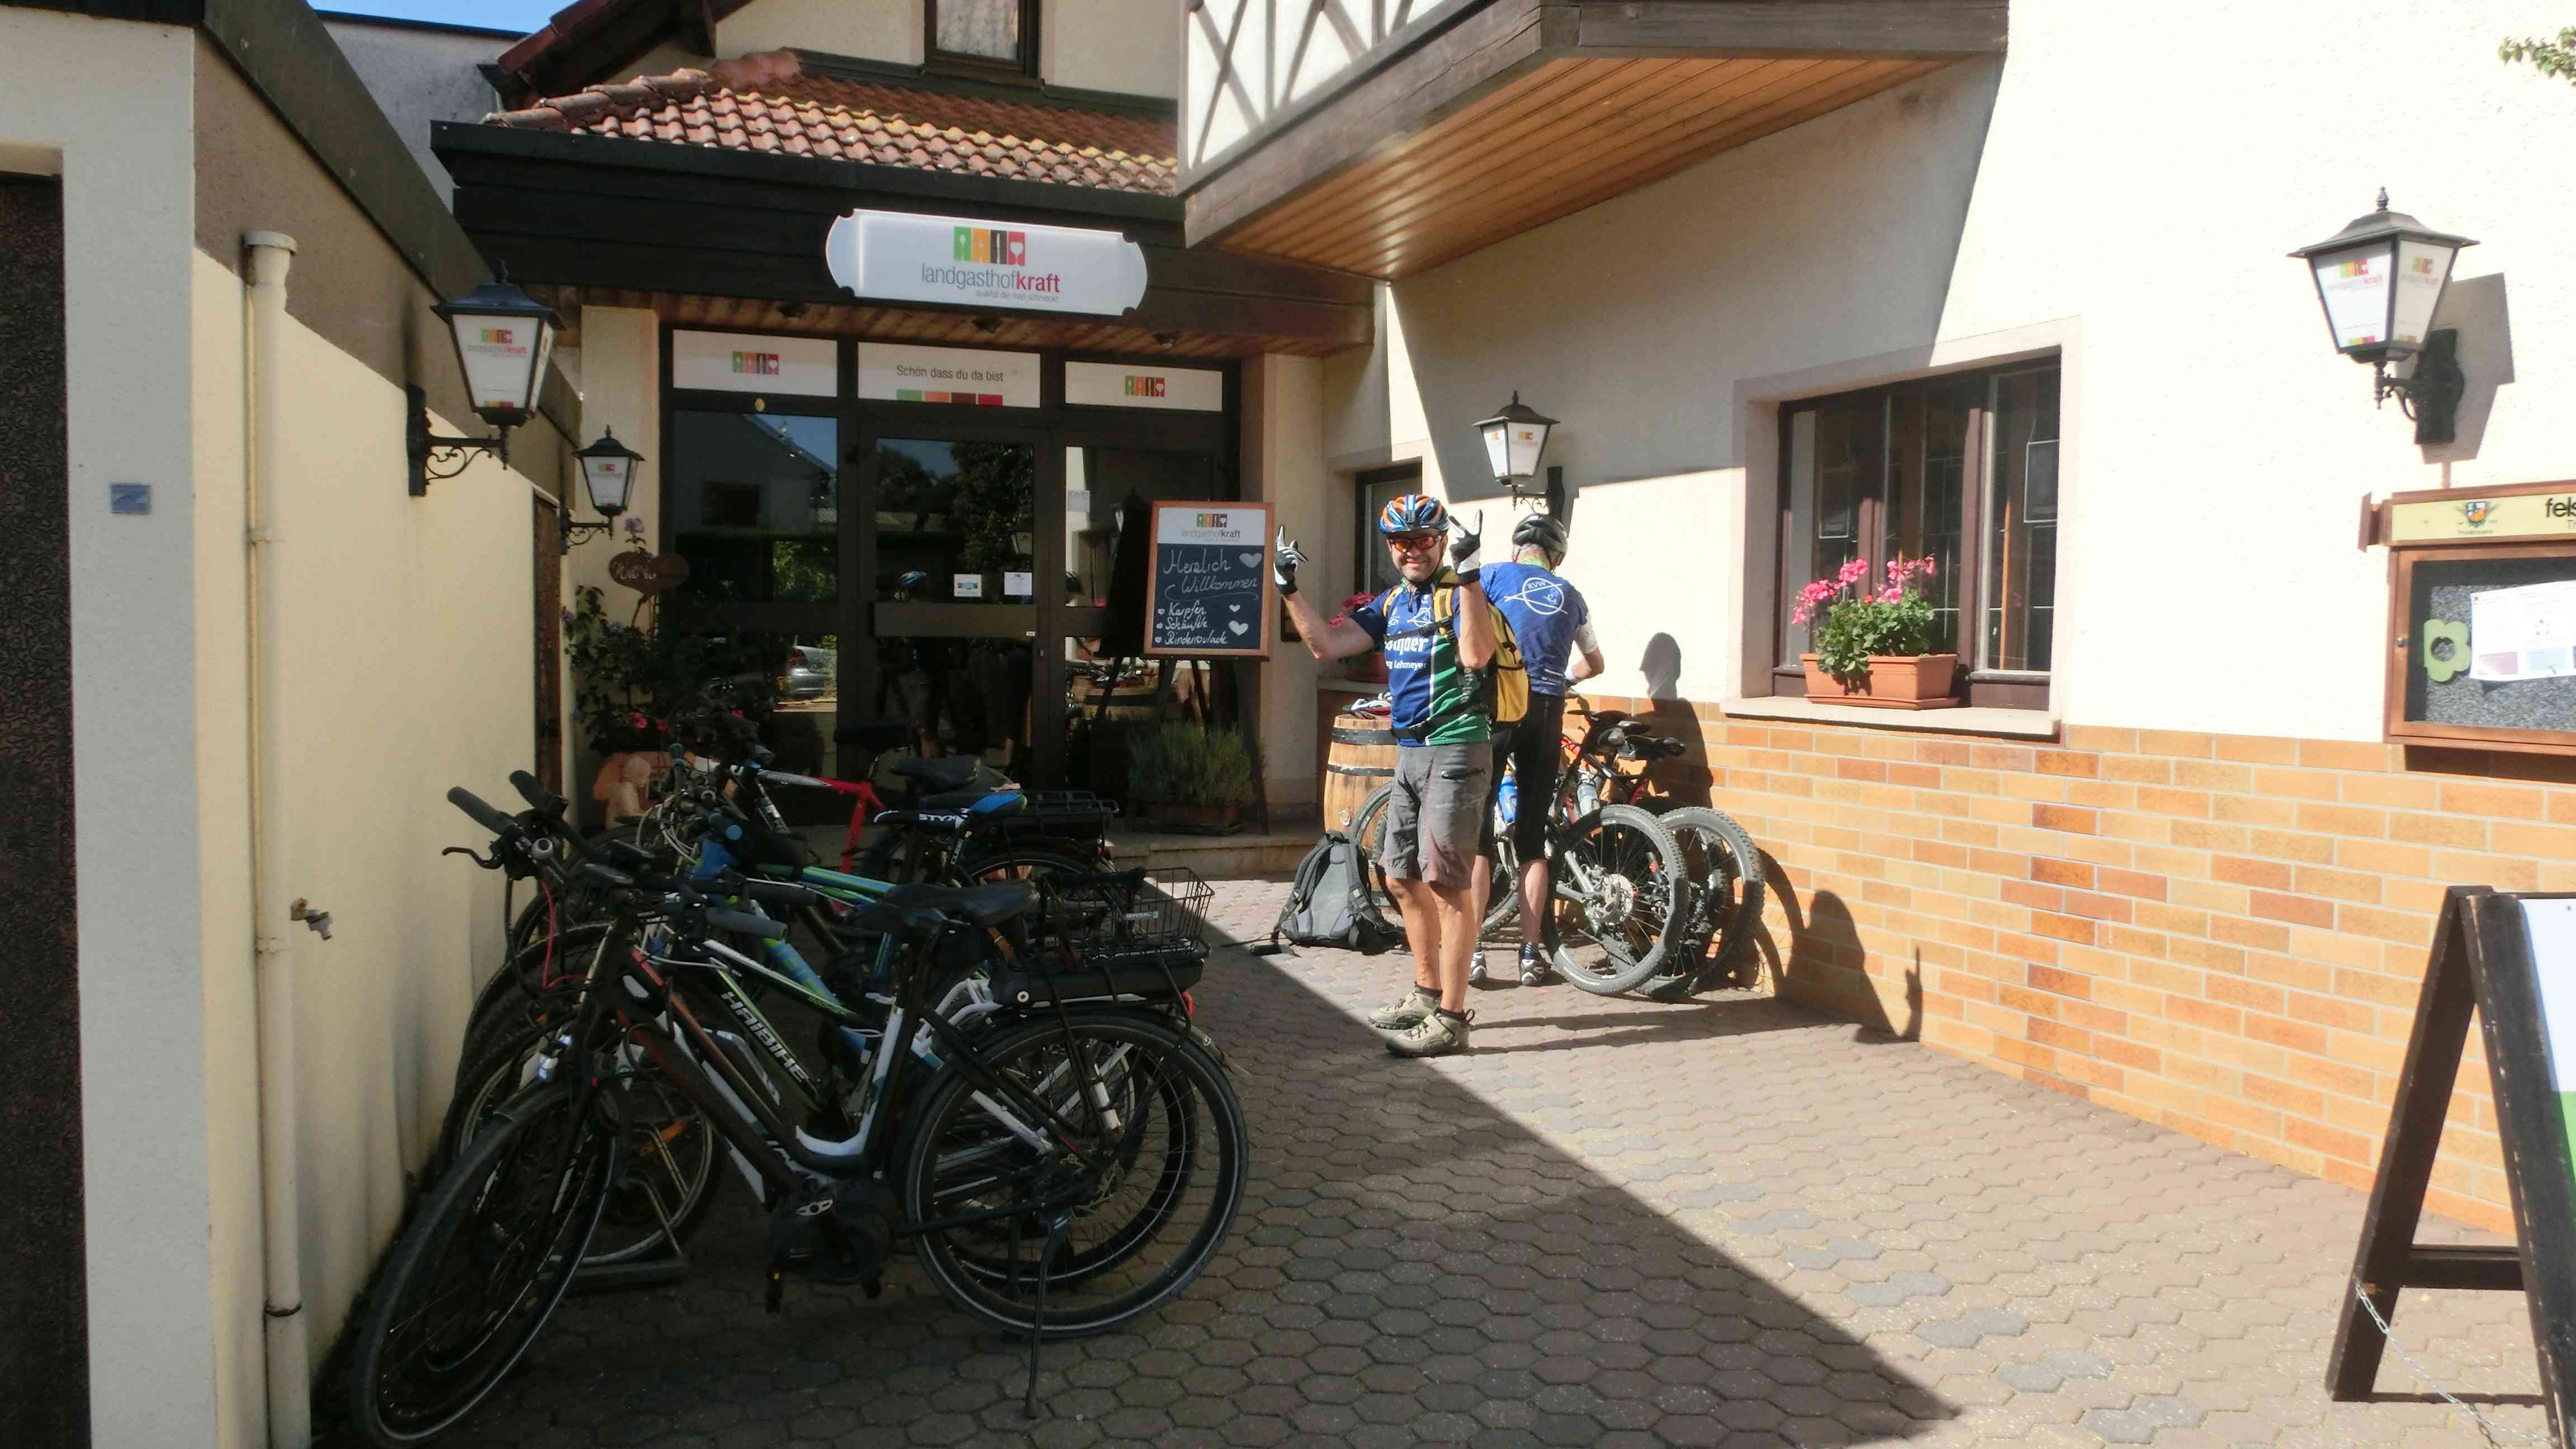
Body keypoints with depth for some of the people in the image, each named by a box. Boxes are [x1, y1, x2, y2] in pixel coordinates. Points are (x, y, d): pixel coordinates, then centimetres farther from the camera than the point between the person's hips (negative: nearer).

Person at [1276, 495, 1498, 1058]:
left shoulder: (1458, 593, -9)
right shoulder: (1392, 604, 14)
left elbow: (1477, 653, -28)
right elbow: (1326, 645, 11)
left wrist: (1470, 573, -33)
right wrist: (1289, 590, 4)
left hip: (1455, 751, -9)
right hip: (1410, 752, 9)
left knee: (1446, 882, -9)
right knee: (1404, 879, 15)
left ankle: (1451, 1018, -4)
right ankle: (1426, 992, 30)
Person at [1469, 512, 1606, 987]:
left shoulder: (1493, 575, 8)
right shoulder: (1570, 596, 19)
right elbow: (1595, 663, 33)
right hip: (1547, 711, 3)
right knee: (1532, 835, 9)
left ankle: (1470, 952, -1)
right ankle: (1531, 954, 10)